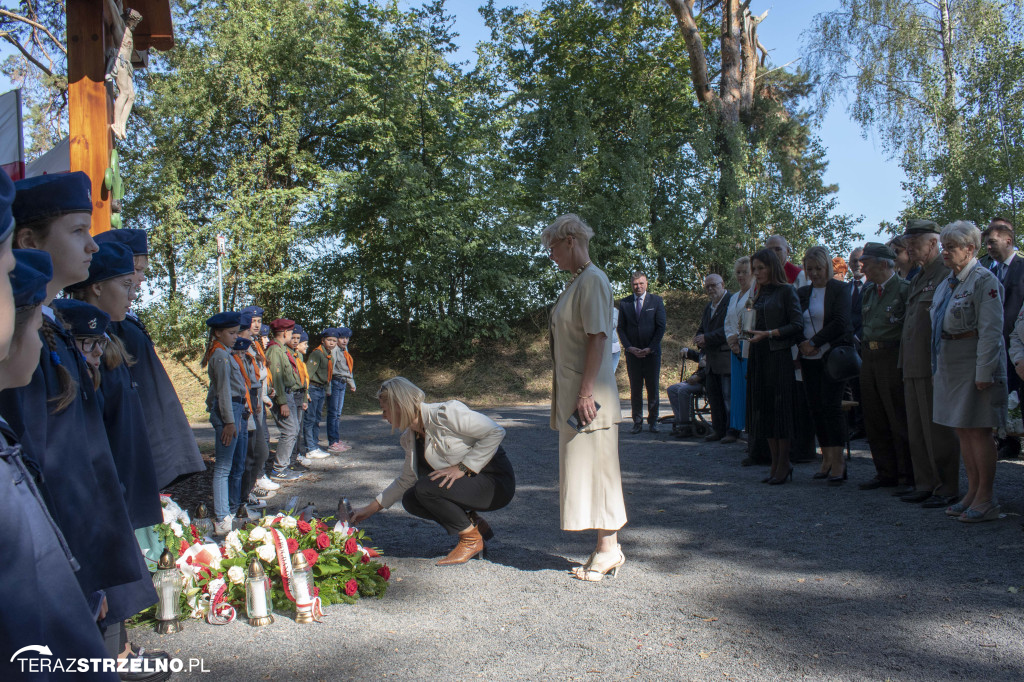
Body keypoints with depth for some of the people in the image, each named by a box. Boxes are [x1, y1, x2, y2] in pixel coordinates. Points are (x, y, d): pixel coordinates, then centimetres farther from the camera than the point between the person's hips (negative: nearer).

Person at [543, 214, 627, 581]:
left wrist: (586, 393, -23)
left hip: (588, 395, -10)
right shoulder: (575, 282, 16)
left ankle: (608, 549, 7)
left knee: (596, 467, -3)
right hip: (570, 393, 10)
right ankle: (607, 549, 20)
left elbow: (598, 337, -20)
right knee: (583, 468, 12)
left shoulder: (592, 280, -13)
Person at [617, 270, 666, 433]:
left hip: (652, 351, -1)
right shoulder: (624, 303, 7)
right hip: (632, 352, 1)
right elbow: (621, 328, 6)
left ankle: (653, 421, 11)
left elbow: (661, 327, 0)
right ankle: (637, 423, 7)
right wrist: (629, 347, -7)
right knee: (635, 389, 2)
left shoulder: (656, 301, 4)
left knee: (653, 388, 2)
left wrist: (650, 348, -8)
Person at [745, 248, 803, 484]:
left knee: (781, 409, -4)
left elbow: (797, 325, -9)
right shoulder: (758, 294, 17)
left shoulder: (786, 291, -3)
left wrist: (769, 334, -16)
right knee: (763, 409, 6)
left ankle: (783, 464, 3)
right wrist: (748, 333, 0)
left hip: (779, 356, -7)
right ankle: (775, 463, 13)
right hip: (759, 357, 7)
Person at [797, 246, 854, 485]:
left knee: (831, 406, -9)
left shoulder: (840, 289, -2)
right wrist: (801, 346, -4)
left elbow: (840, 322, -11)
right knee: (816, 407, 4)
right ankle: (826, 460, 13)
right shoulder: (802, 293, 13)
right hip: (809, 359, 5)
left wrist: (814, 342, -13)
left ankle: (838, 462, -5)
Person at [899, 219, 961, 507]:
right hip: (913, 368, 9)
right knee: (916, 431, 12)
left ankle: (947, 490, 7)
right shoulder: (917, 280, 19)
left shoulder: (948, 275, -10)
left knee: (938, 431, -3)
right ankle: (925, 484, 22)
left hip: (935, 367, -9)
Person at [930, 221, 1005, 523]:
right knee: (961, 430, 11)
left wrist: (984, 372, -20)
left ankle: (985, 498, 4)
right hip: (949, 366, 8)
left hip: (974, 366, -8)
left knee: (978, 430, -4)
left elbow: (991, 331, -16)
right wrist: (938, 367, 14)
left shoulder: (984, 281, -11)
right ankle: (972, 492, 19)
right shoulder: (947, 283, 15)